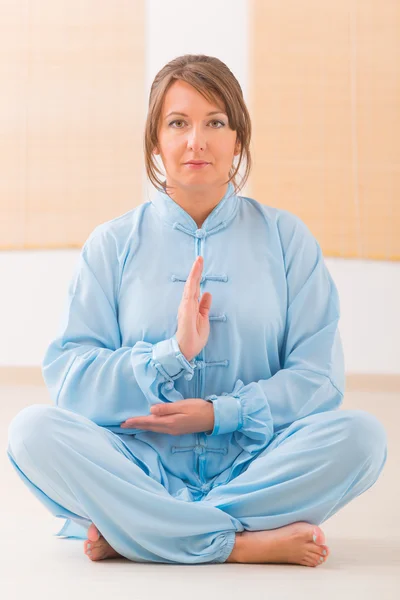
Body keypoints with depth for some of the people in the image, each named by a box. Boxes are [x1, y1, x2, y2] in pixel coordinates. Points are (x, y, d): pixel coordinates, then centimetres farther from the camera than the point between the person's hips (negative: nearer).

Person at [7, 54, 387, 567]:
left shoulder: (285, 237, 8)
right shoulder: (114, 244, 8)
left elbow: (319, 376, 0)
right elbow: (67, 376, -2)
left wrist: (219, 412, -13)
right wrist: (172, 353, -16)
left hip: (255, 461, 1)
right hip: (143, 463, 0)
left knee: (361, 436, -28)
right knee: (34, 429, -27)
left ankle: (131, 533, -25)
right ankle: (247, 543, -30)